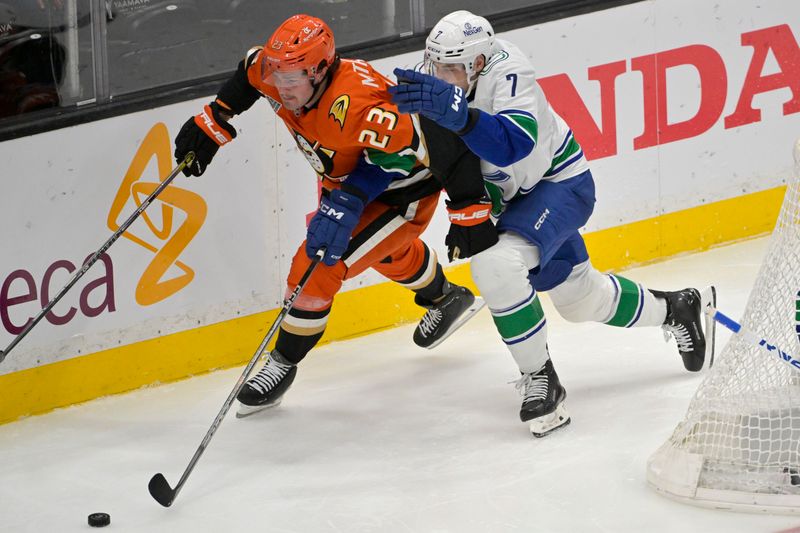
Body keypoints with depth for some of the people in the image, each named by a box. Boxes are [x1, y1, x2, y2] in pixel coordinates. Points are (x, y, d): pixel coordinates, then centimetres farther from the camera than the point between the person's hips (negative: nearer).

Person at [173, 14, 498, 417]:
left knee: (318, 266, -16)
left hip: (404, 193, -9)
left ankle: (283, 364, 3)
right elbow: (250, 72, 4)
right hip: (347, 181, 9)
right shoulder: (279, 77, -20)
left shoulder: (357, 102, -43)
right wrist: (213, 122, 1)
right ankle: (445, 298, 64)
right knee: (386, 253, 34)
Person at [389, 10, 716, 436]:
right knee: (580, 299, 21)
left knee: (496, 263, -32)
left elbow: (514, 144, -50)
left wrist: (457, 113, -66)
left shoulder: (507, 73, -32)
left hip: (560, 185, -8)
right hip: (517, 196, 8)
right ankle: (674, 309, 47)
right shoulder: (437, 86, -13)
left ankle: (541, 379, -17)